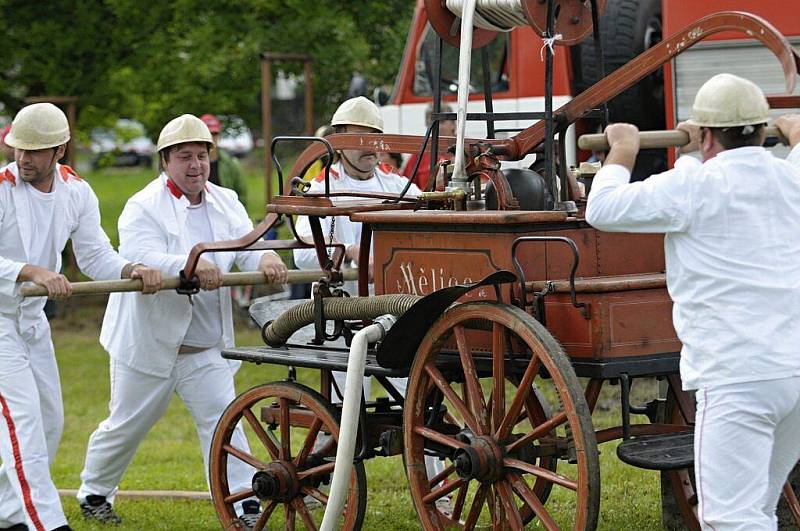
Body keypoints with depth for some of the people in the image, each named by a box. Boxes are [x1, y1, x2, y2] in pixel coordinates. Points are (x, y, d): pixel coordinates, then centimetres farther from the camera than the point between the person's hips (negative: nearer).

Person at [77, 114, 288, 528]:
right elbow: (138, 260, -28)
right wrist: (189, 266, -44)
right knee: (126, 426, 10)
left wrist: (265, 260, -30)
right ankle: (94, 492, 31)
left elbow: (246, 247, -4)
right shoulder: (143, 208, -12)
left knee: (223, 421, -6)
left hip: (207, 348, 4)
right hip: (149, 342, -4)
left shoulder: (226, 203, 7)